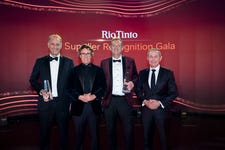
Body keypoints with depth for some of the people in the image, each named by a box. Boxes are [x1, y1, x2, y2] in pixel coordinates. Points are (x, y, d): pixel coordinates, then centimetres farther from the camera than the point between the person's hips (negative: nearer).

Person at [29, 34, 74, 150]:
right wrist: (41, 91, -10)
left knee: (63, 129, 12)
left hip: (62, 102, 0)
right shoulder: (40, 61, 4)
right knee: (44, 130, 13)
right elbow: (33, 80, 7)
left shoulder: (68, 62, 2)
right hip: (45, 102, 1)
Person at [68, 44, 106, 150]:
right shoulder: (74, 71, 9)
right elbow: (71, 89, 1)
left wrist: (94, 96, -13)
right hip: (78, 106, 0)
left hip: (94, 106, 0)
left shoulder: (98, 70, 10)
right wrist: (80, 97, -15)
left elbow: (103, 87, 2)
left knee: (94, 135, 8)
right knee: (79, 135, 10)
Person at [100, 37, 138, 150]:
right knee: (111, 129, 13)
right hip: (109, 100, 1)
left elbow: (136, 77, 10)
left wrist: (132, 83, -10)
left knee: (129, 129, 1)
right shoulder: (104, 63, 7)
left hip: (125, 100, -1)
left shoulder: (130, 61, 6)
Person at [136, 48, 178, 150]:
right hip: (146, 109, 2)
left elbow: (173, 93, -3)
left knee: (163, 136, 10)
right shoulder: (142, 73, 6)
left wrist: (160, 103, -13)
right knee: (147, 136, 13)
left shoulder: (168, 73, -1)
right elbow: (138, 91, 9)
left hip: (161, 109, -2)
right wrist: (145, 101, -9)